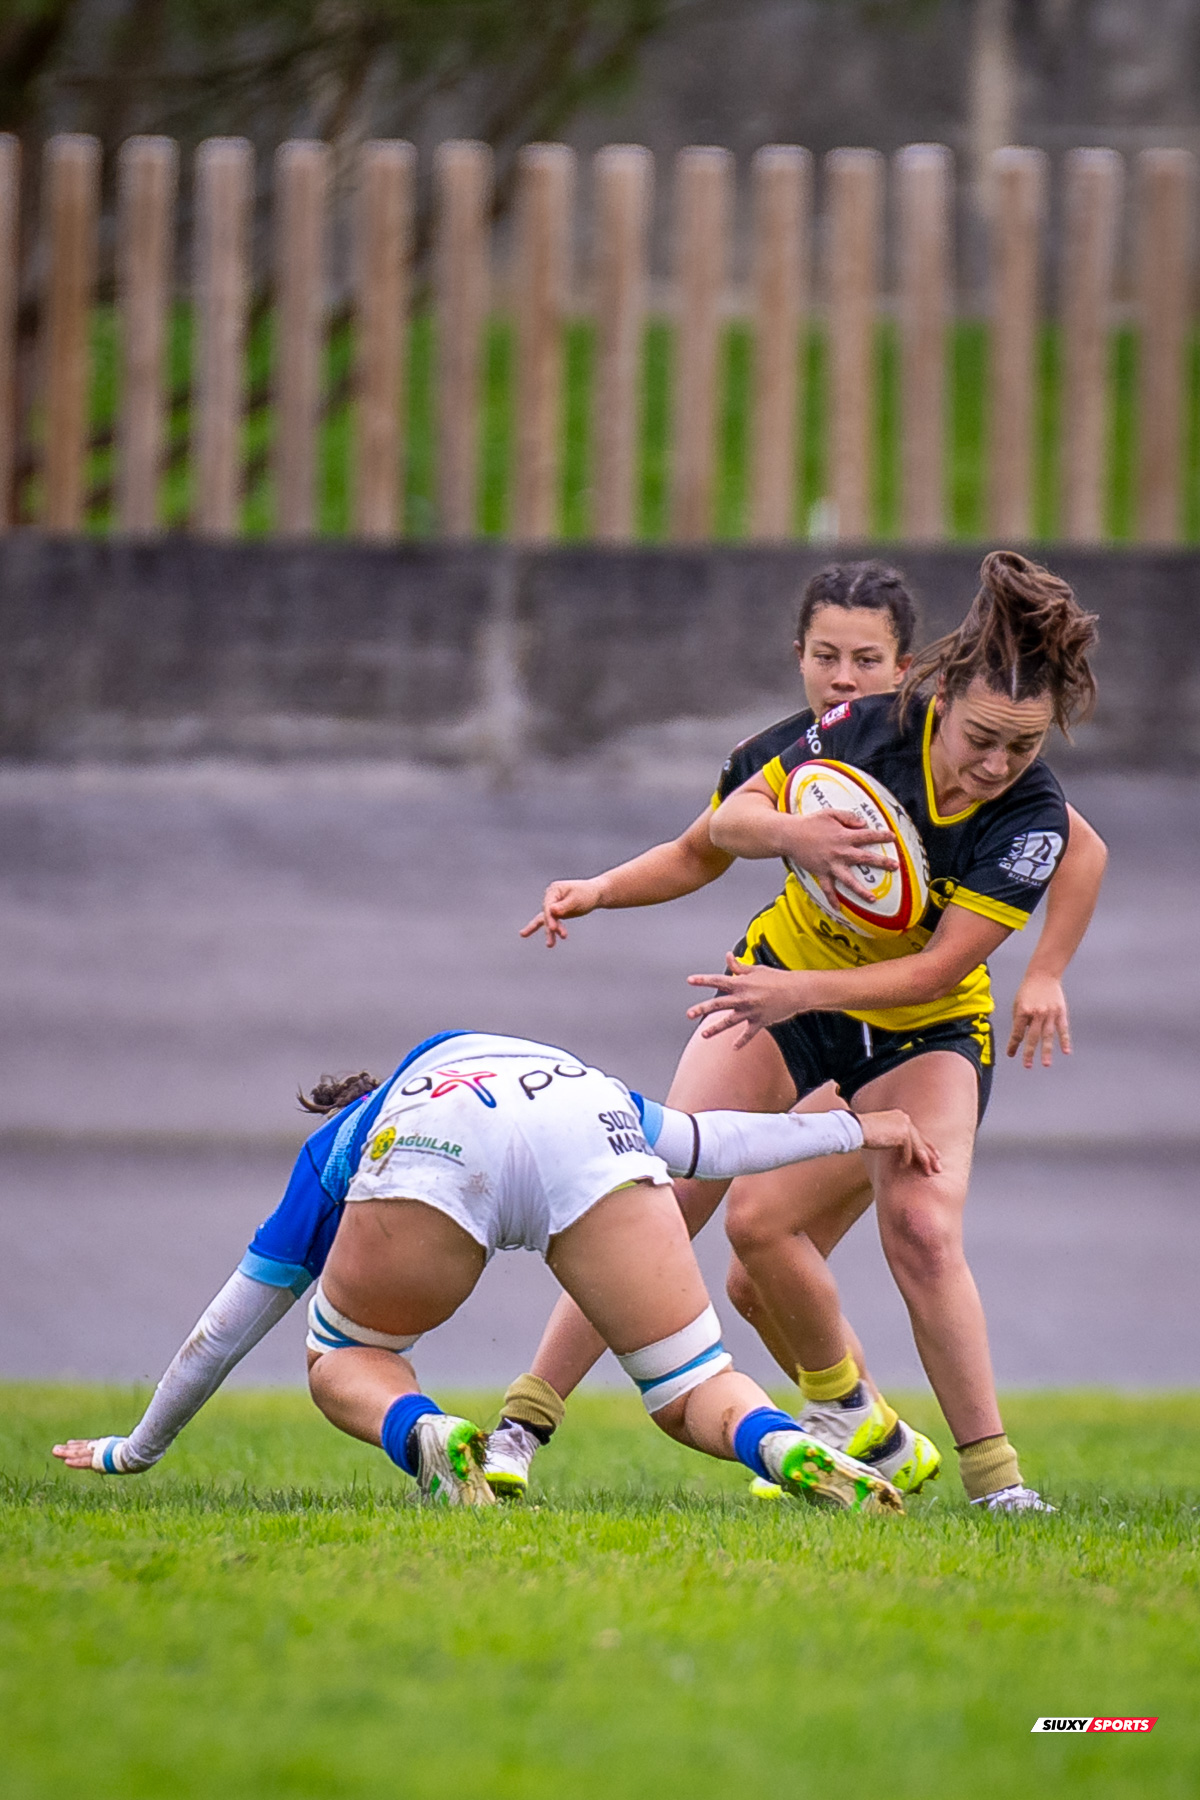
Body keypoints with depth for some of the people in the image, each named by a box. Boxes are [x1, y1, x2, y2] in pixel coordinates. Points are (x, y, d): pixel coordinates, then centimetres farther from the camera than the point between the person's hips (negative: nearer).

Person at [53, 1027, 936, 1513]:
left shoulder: (332, 1150, 42)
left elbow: (224, 1331, 49)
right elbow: (713, 1142, 49)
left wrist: (138, 1448, 61)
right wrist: (853, 1130, 63)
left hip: (431, 1159, -1)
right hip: (587, 1126, 1)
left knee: (345, 1362, 23)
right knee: (692, 1392, 8)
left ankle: (424, 1433, -11)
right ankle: (788, 1447, -27)